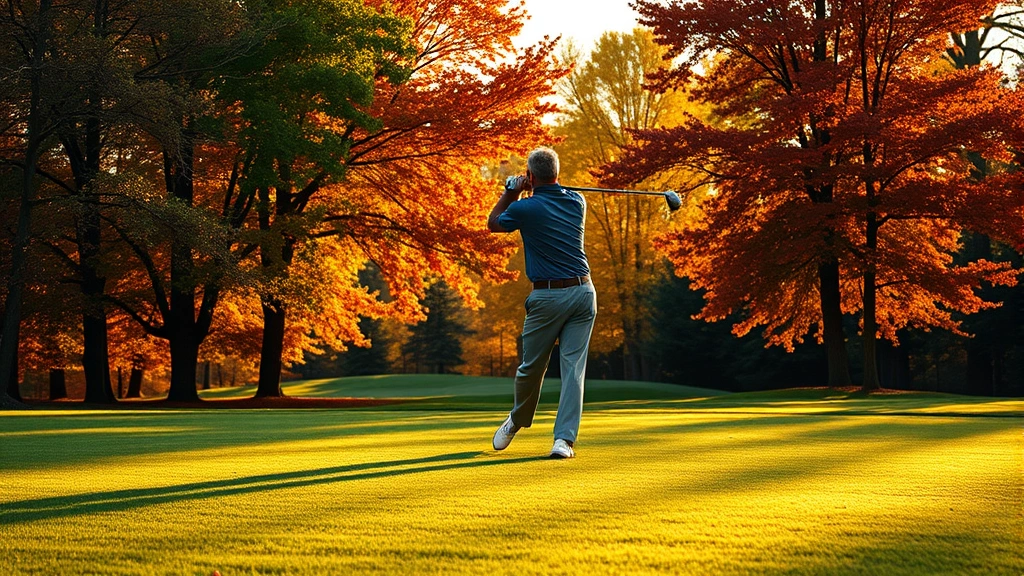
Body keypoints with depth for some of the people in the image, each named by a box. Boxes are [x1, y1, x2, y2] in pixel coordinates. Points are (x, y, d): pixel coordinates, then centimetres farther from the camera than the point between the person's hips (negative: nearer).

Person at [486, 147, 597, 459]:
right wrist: (531, 192, 17)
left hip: (548, 297, -4)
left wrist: (510, 192, 18)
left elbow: (493, 223, 11)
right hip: (583, 292, 4)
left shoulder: (525, 208, -10)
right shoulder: (577, 202, 4)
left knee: (531, 365, 11)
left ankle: (517, 421, 25)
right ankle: (565, 439, 2)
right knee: (574, 366, 0)